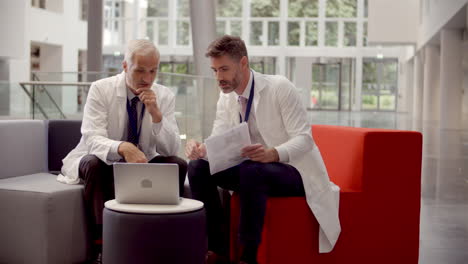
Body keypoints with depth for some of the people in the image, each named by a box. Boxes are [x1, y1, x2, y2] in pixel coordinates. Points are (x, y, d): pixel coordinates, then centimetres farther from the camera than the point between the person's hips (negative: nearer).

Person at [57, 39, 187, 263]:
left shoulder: (164, 96, -5)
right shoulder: (100, 89, -14)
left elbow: (171, 150, -11)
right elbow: (92, 140, -26)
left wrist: (156, 114, -27)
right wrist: (122, 148, -48)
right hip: (103, 161, -2)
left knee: (178, 165, -23)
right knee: (94, 164, -35)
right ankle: (101, 245, -30)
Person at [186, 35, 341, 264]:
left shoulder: (280, 87, -15)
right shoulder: (226, 97, 4)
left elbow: (304, 139, -20)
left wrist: (271, 154, -40)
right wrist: (200, 149, -25)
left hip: (294, 170, -6)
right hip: (252, 170, 7)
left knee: (251, 170, -37)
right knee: (198, 167, -12)